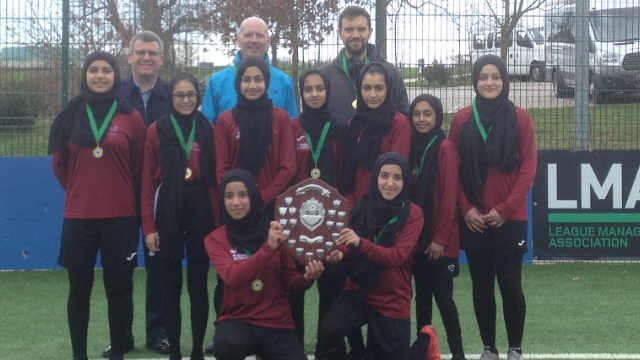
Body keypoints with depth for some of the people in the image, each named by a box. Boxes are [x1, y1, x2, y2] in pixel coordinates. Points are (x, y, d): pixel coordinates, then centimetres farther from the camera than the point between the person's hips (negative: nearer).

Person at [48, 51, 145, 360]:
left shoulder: (131, 117, -1)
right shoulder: (70, 115, 4)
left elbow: (140, 168, 5)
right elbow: (60, 164, 13)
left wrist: (130, 201, 9)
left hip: (121, 216, -1)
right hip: (78, 216, 1)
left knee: (119, 288, 4)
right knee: (79, 288, 6)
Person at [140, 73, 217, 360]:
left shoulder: (208, 130, 6)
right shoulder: (156, 131, 2)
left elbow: (215, 177, 6)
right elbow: (148, 182, 0)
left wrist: (218, 218, -2)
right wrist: (149, 226, -6)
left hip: (201, 211, 1)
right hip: (168, 212, -1)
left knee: (199, 283, 4)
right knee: (171, 285, 3)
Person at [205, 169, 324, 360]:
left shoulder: (275, 231, 4)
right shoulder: (215, 239, -1)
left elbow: (289, 281, 7)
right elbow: (232, 277, -19)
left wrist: (306, 279, -17)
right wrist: (268, 248, -30)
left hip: (277, 324, 3)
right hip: (238, 320, -3)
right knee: (228, 344, -38)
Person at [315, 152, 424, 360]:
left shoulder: (412, 214, -10)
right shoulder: (362, 206, -3)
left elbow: (397, 256, -22)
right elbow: (350, 249, 4)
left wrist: (360, 243, -39)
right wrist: (340, 254, -21)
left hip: (392, 302, -1)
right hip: (357, 292, 1)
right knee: (328, 331, -27)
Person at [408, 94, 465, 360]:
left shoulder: (445, 148, -8)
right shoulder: (412, 147, 10)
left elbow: (449, 196, -12)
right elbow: (407, 194, 12)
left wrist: (440, 238, -15)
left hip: (439, 240, -6)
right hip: (416, 236, 6)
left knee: (442, 296, -7)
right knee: (422, 295, 10)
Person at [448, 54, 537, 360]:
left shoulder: (520, 118, -1)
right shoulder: (461, 119, 3)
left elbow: (528, 168, -3)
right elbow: (453, 168, 4)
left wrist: (505, 209, -10)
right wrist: (466, 209, -6)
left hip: (510, 218, -2)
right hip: (473, 219, 2)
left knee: (510, 284, 1)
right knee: (481, 285, 7)